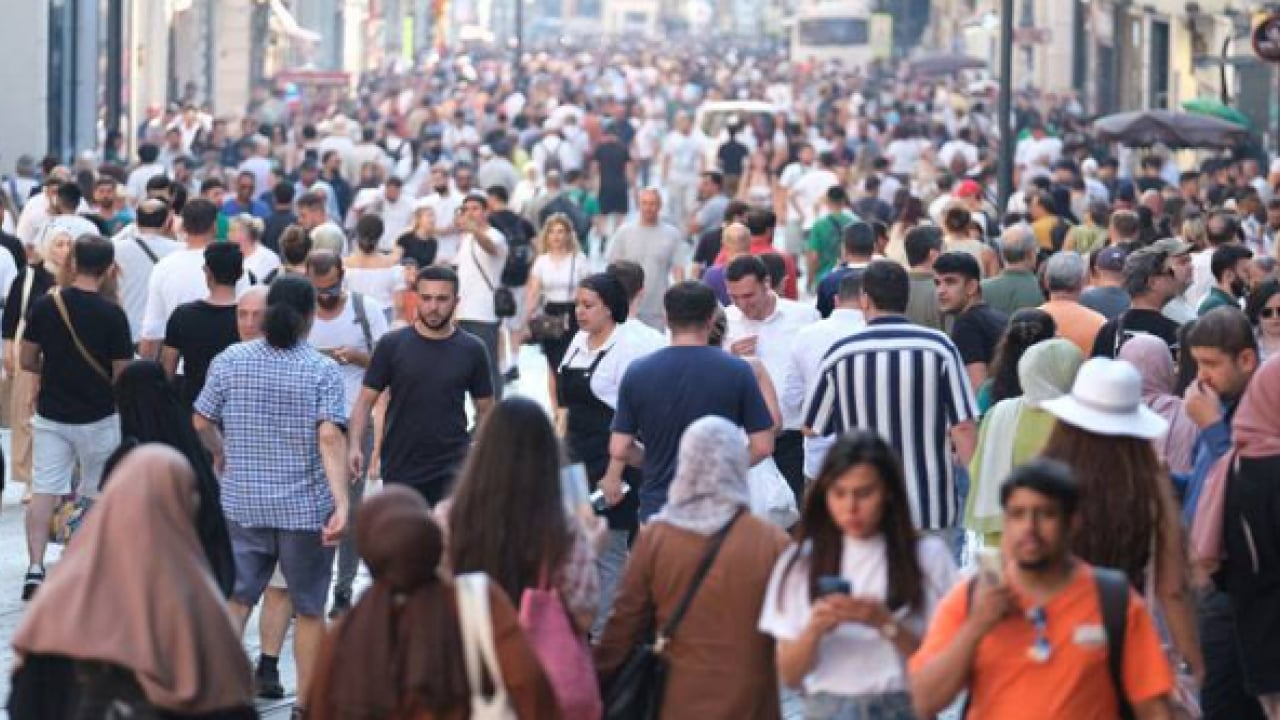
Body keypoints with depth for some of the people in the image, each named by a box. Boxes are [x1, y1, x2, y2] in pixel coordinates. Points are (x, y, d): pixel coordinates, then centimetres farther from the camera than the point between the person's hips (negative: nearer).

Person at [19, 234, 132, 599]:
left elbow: (26, 361, 1)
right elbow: (121, 375, -10)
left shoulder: (44, 306, -6)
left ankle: (35, 568, -10)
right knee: (97, 495, 15)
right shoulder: (112, 315, -14)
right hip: (98, 418, -2)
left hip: (50, 414, 2)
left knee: (43, 491, 2)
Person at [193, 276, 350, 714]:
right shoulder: (323, 371, -9)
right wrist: (341, 504, -26)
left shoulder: (230, 361, -1)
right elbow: (330, 437, -20)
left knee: (235, 600, 8)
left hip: (243, 505, 2)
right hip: (306, 509, -2)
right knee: (309, 610, 12)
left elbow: (202, 422, 6)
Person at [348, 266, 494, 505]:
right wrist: (355, 446, -15)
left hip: (452, 468, -1)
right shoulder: (392, 345, -2)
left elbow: (485, 409, 8)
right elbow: (366, 401, -1)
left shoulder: (471, 350, 0)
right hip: (400, 469, 1)